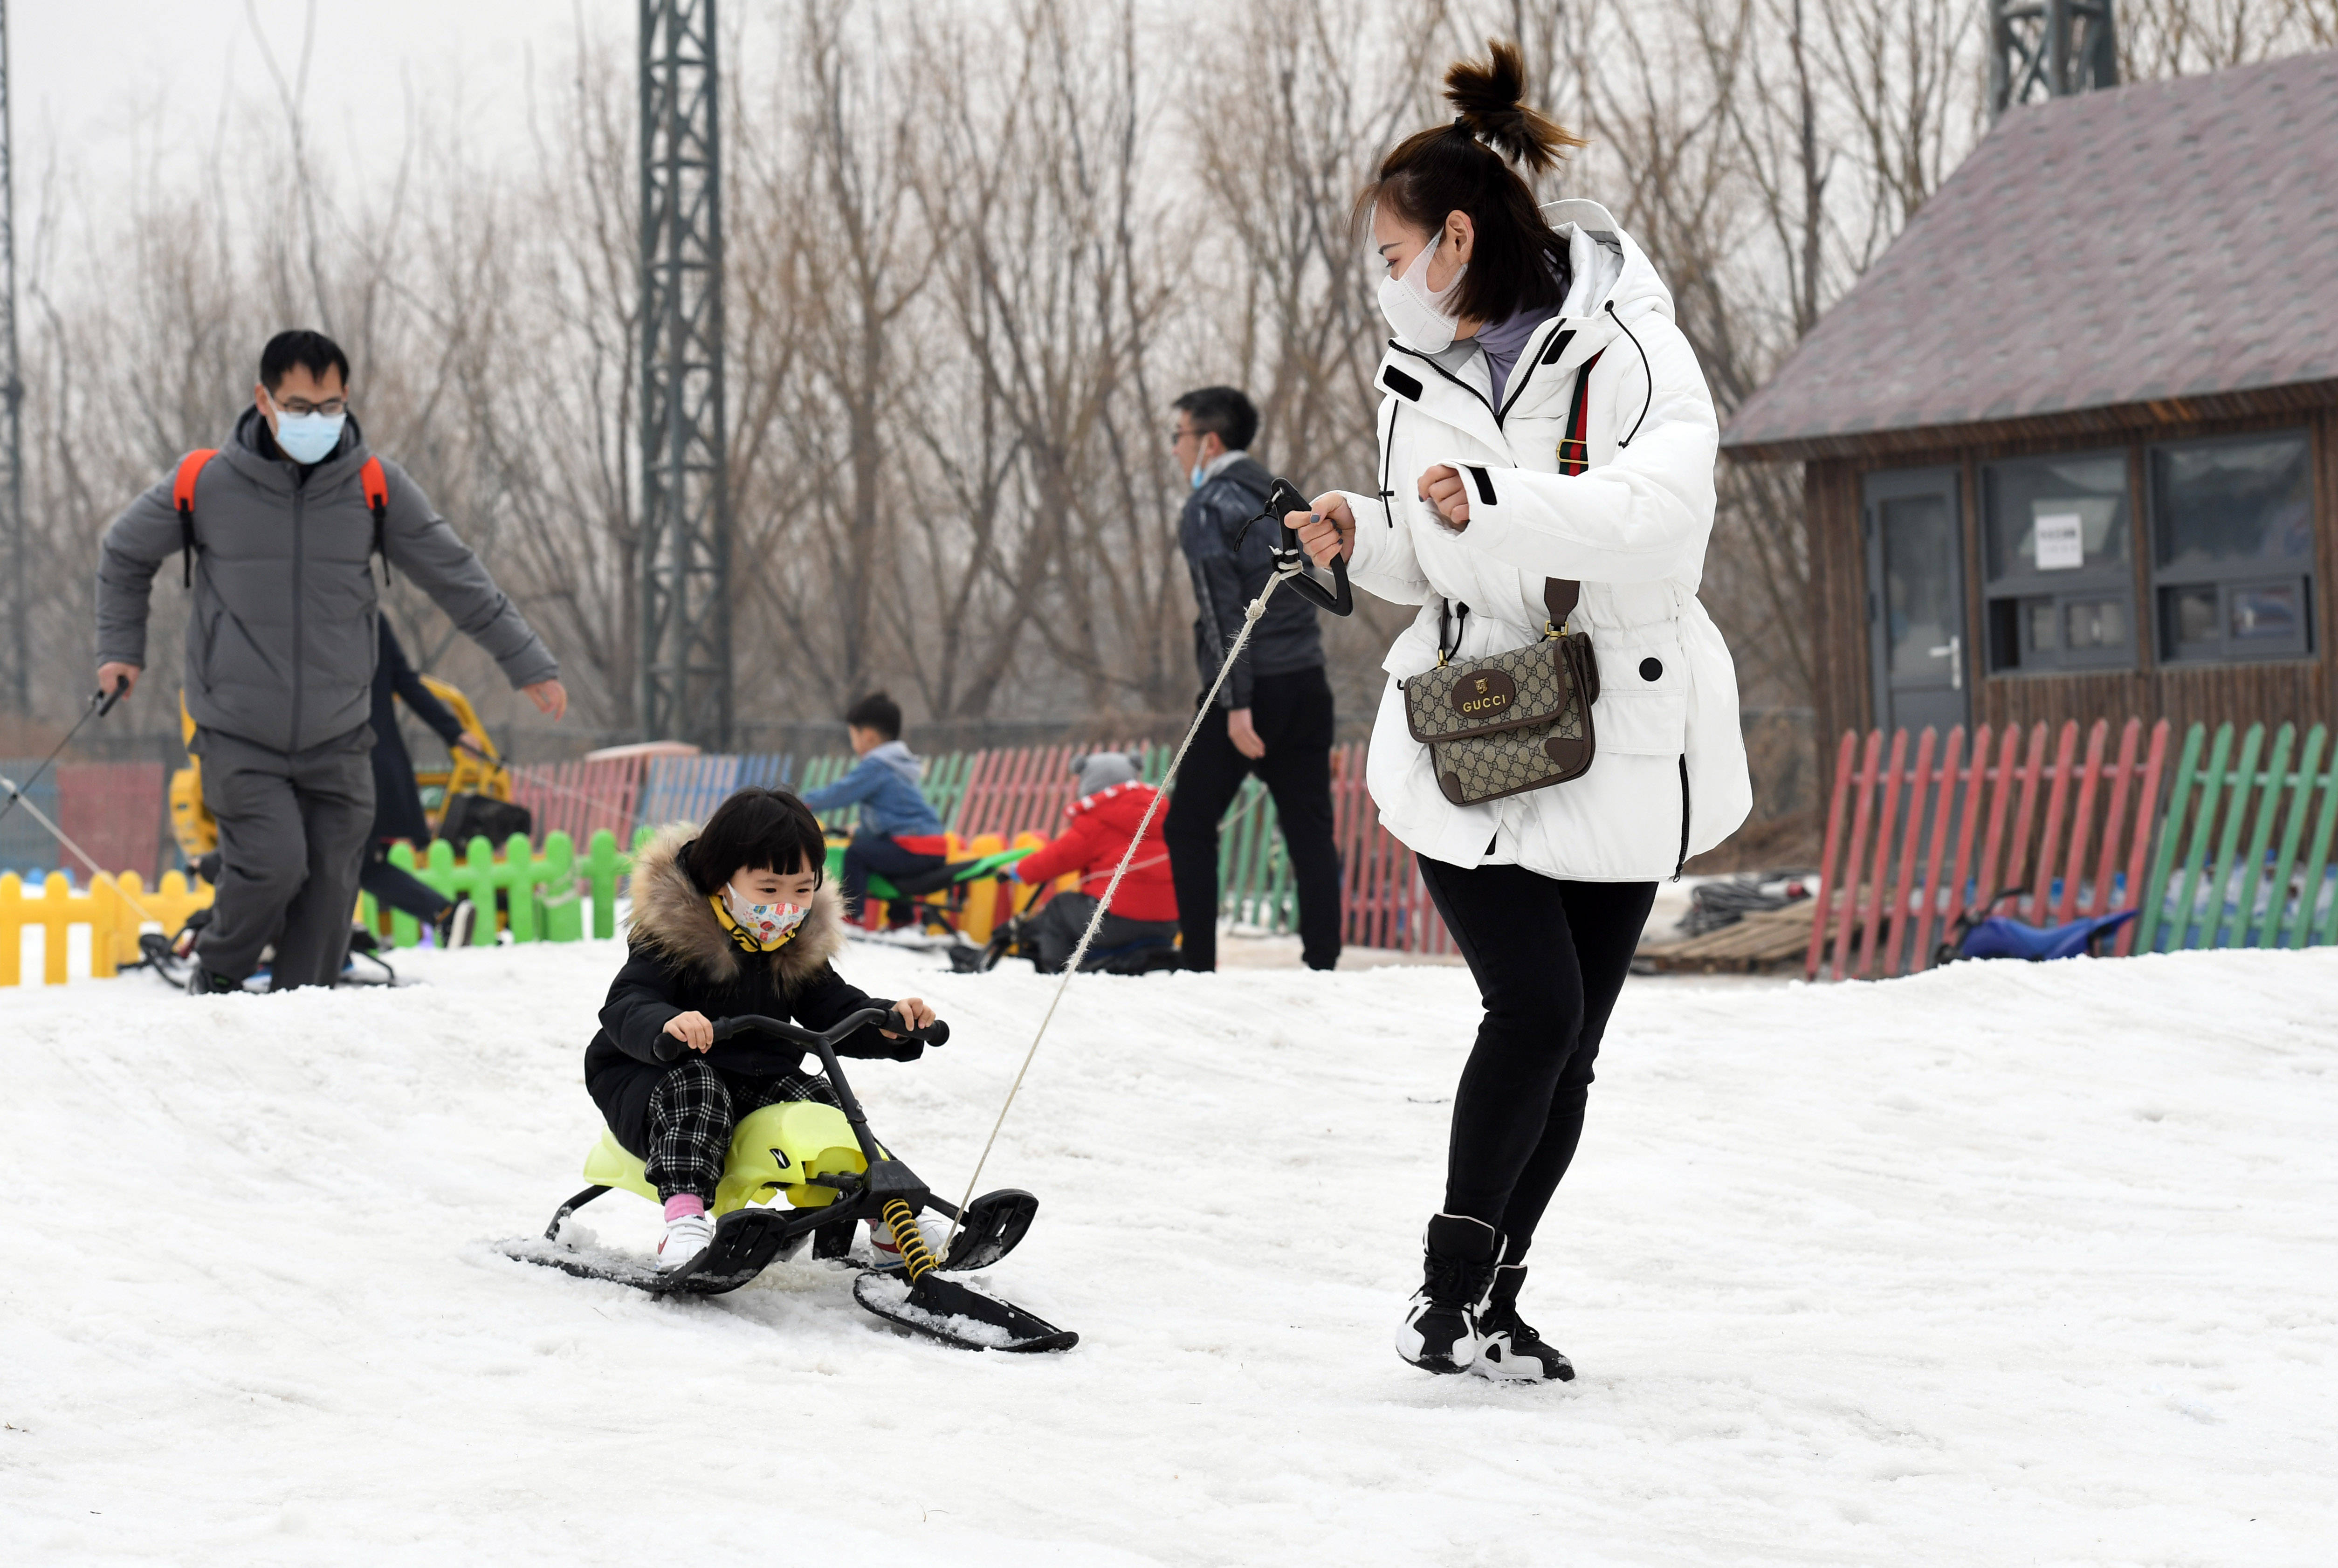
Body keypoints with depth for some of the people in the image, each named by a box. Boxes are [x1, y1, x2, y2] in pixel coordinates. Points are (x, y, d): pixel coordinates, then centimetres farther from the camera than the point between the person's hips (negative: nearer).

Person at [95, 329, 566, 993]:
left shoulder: (375, 486, -3)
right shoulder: (206, 483, -6)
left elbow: (457, 577, 4)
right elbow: (126, 553, 13)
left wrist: (528, 663, 3)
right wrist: (121, 649, 11)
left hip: (336, 739, 2)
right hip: (238, 735, -2)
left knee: (329, 887, 0)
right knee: (274, 861, -17)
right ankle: (216, 977, 9)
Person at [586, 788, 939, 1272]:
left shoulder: (801, 946, 4)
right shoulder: (671, 932, -16)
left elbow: (835, 1011, 7)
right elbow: (624, 1008, -26)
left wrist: (889, 1022, -15)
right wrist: (666, 1028, -49)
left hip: (760, 1079, 5)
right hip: (647, 1078, -5)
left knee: (823, 1100, -18)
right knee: (695, 1090, -36)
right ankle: (685, 1219, -49)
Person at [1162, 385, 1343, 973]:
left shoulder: (1207, 509, -6)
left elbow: (1223, 612, -14)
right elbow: (1301, 590, 16)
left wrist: (1236, 704, -18)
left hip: (1251, 687, -7)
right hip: (1308, 682, 7)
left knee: (1189, 826, 3)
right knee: (1310, 830, 4)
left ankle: (1199, 965, -1)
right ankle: (1323, 963, -1)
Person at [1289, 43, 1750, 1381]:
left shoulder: (1624, 348, -10)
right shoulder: (1423, 376, 9)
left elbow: (1666, 505, -27)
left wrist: (1494, 502, -36)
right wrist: (1365, 537, -1)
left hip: (1614, 753, -2)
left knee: (1567, 1048, 6)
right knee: (1535, 1008, -15)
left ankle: (1491, 1299, 20)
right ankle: (1454, 1287, -3)